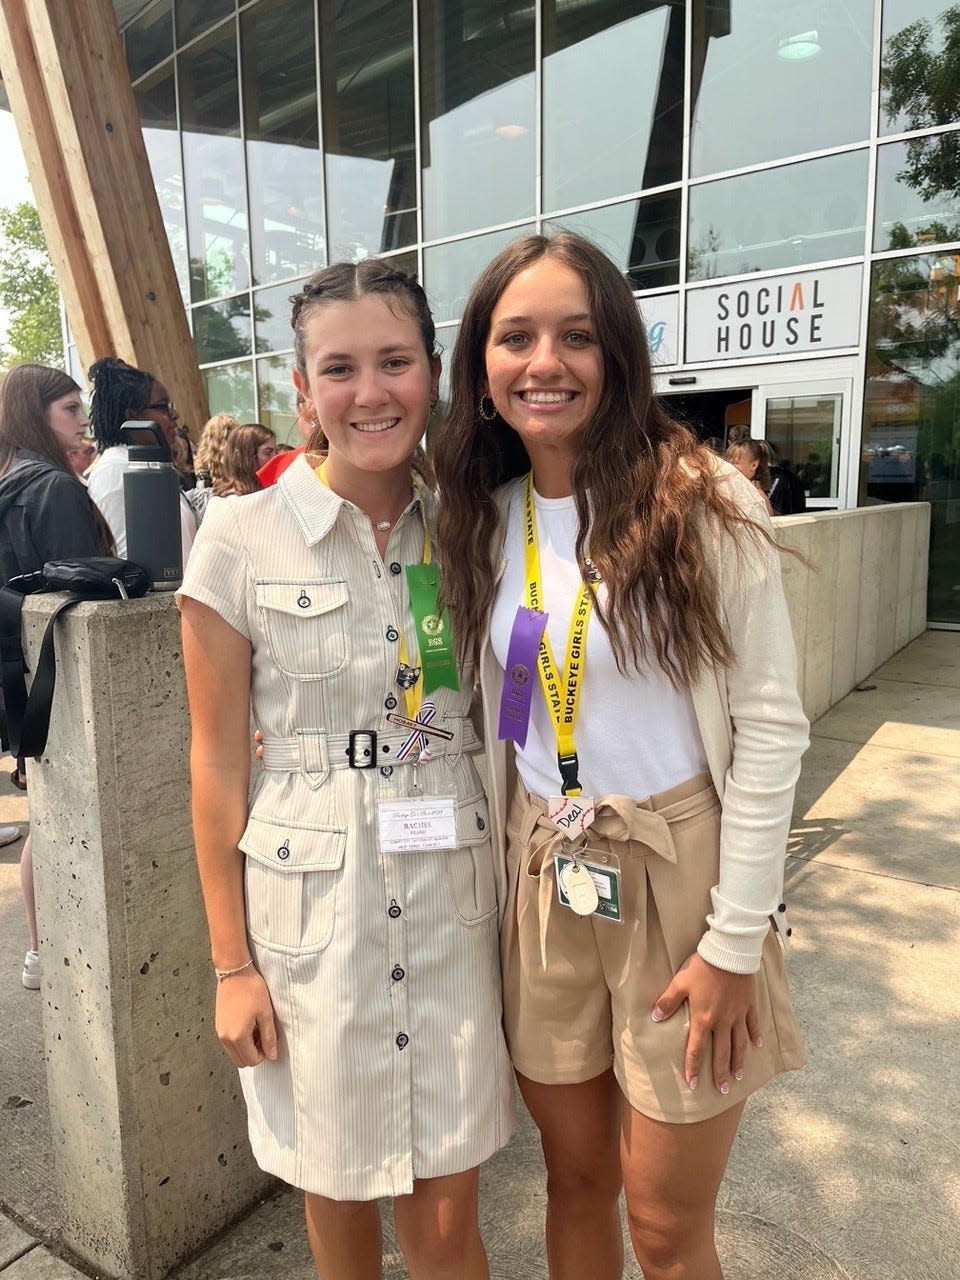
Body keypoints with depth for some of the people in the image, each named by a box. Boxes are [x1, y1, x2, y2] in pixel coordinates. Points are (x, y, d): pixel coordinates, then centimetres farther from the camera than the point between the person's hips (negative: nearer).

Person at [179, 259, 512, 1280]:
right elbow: (217, 758, -6)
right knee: (336, 1190, 20)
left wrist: (518, 878, 6)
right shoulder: (242, 535, -9)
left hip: (452, 892, 2)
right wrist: (231, 961, -3)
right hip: (310, 904, -1)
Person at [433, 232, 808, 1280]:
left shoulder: (703, 505, -12)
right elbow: (494, 717, 8)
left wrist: (736, 940, -11)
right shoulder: (482, 516, 2)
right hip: (543, 879, 4)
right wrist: (503, 869, 6)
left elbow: (769, 725, -11)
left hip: (677, 877, -3)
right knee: (575, 1178, 21)